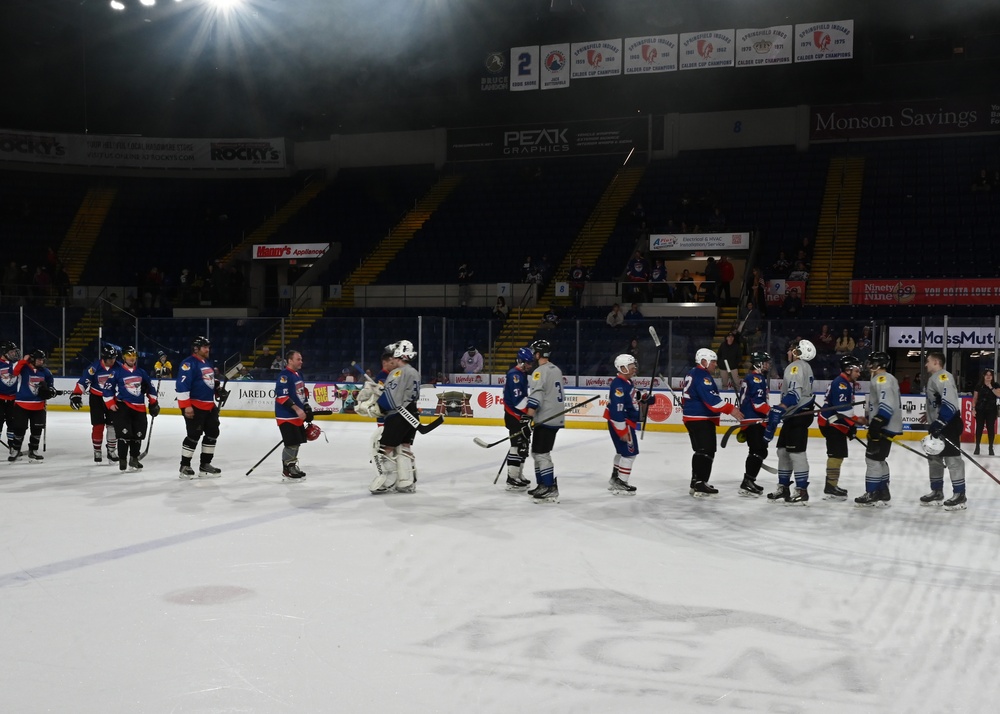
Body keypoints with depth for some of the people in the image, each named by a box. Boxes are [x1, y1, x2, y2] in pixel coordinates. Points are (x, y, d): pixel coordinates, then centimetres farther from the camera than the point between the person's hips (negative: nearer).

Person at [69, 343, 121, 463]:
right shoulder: (95, 368, -19)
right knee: (98, 426, -3)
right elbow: (82, 381, -15)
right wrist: (76, 395, -20)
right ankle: (97, 452, 8)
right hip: (96, 399, -2)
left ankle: (112, 451, 14)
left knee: (113, 425, 2)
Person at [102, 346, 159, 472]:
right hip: (123, 406, -5)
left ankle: (134, 459, 22)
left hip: (139, 408, 5)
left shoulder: (141, 372, 10)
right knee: (124, 433, -12)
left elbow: (150, 388, 19)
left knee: (138, 434, 7)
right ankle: (123, 460, -1)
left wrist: (154, 403, 17)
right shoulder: (117, 371, -4)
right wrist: (110, 404, -9)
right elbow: (107, 387, -3)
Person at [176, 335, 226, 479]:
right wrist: (186, 406, -24)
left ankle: (205, 464, 21)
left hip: (209, 406, 9)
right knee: (194, 435, -8)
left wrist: (219, 389, 12)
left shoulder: (208, 364, 17)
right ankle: (184, 467, 2)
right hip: (194, 406, -9)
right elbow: (182, 386, -20)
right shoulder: (189, 364, -13)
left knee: (212, 433, 11)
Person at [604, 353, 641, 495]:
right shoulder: (619, 385, -24)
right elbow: (617, 410, -28)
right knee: (630, 452, -8)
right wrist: (622, 431, -27)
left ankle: (615, 479, 33)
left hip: (627, 422, 11)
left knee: (623, 451, 21)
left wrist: (640, 397, 9)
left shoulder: (627, 382, 8)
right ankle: (620, 484, -3)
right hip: (620, 423, -11)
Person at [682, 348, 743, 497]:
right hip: (701, 420, -11)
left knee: (702, 451, 16)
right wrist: (730, 409, -27)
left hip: (693, 418, 11)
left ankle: (696, 483, 20)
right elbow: (711, 399, -27)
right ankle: (699, 484, -16)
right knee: (706, 451, -12)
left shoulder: (693, 374, 17)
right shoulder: (702, 377, -17)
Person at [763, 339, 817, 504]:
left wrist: (779, 410, -33)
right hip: (795, 414, 11)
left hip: (798, 415, -11)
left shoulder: (796, 367, -13)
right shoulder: (804, 367, 21)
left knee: (796, 452, -11)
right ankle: (784, 487, 18)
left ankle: (802, 491, -10)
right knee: (783, 450, 13)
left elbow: (794, 394, -26)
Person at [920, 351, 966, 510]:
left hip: (949, 425, -11)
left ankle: (960, 496, -8)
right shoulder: (934, 378, 18)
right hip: (938, 425, 11)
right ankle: (937, 493, 21)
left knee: (952, 458, -10)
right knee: (934, 458, 14)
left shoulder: (943, 376, -15)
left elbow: (950, 402, -26)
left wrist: (938, 423, -29)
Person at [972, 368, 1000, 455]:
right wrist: (973, 409, -2)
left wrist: (991, 387, -19)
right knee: (979, 427, 3)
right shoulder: (979, 386, 2)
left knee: (991, 428, -1)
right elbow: (975, 398, 4)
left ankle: (991, 447, 8)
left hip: (991, 410, 0)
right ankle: (977, 447, 10)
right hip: (980, 410, 0)